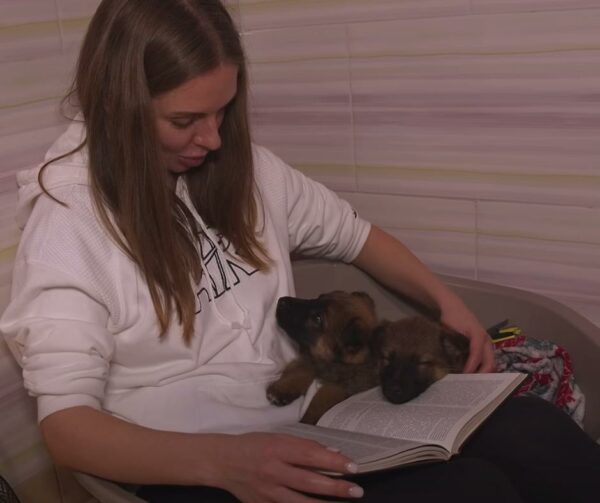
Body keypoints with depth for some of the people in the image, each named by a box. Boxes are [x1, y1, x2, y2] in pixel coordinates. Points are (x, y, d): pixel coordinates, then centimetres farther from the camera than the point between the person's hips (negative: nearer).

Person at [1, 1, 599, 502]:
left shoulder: (243, 168, 6)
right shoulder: (68, 223, -10)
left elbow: (353, 233, 21)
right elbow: (65, 423, -14)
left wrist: (446, 301, 4)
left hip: (309, 427, 6)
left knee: (534, 431, -19)